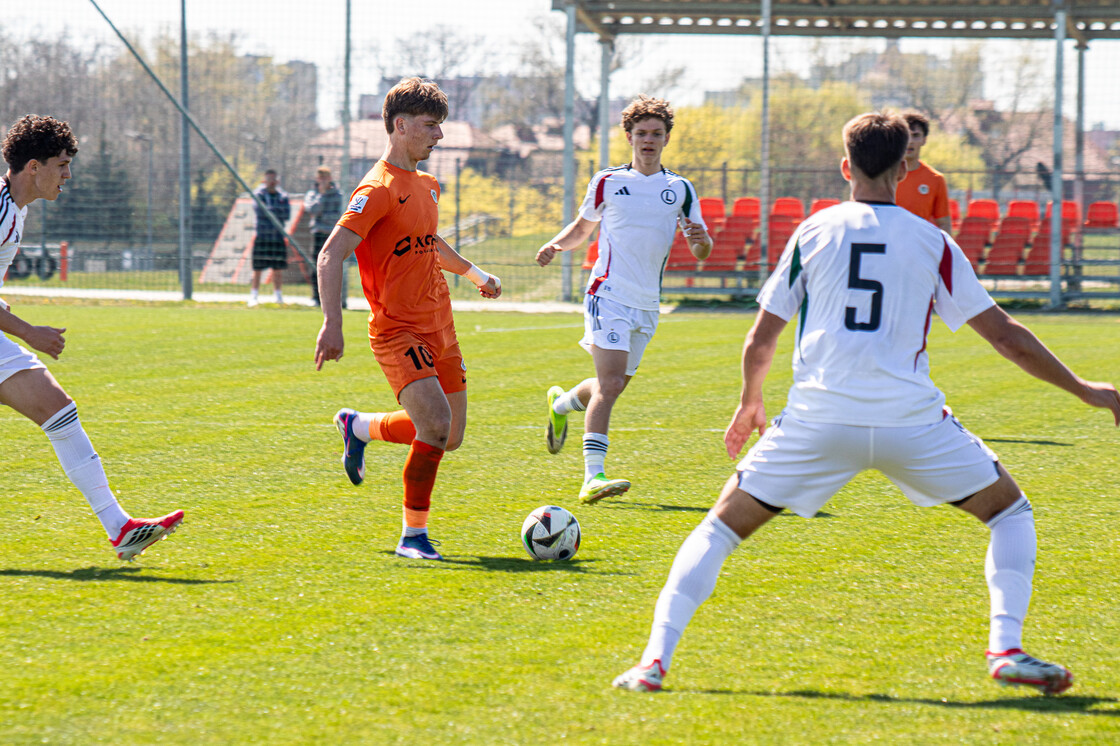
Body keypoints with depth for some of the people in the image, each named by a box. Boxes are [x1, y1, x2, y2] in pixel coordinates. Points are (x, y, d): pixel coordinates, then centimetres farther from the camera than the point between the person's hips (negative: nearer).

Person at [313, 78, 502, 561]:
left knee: (449, 438, 10)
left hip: (439, 328, 9)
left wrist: (473, 273, 39)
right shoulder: (379, 189, -14)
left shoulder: (426, 186, 13)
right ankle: (414, 536, -10)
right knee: (436, 423, -23)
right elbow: (331, 256, -20)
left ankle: (359, 426, 35)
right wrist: (333, 325, -28)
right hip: (398, 331, -9)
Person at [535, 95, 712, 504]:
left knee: (612, 386, 14)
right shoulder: (607, 182, 6)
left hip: (647, 304, 4)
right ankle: (593, 478, -25)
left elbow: (701, 251, 12)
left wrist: (700, 239, -12)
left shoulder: (680, 189, 11)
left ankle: (561, 404, 47)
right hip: (609, 294, -4)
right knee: (610, 382, -19)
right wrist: (555, 245, 0)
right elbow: (583, 227, 20)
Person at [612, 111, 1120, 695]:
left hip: (819, 417, 1)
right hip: (910, 419, 0)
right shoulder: (933, 243, 7)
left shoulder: (812, 233, 9)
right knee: (1010, 511, 19)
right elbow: (1006, 336, 8)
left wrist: (750, 404, 32)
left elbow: (759, 344, 12)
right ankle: (1006, 648, 1)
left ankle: (655, 658, -3)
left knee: (723, 525, 11)